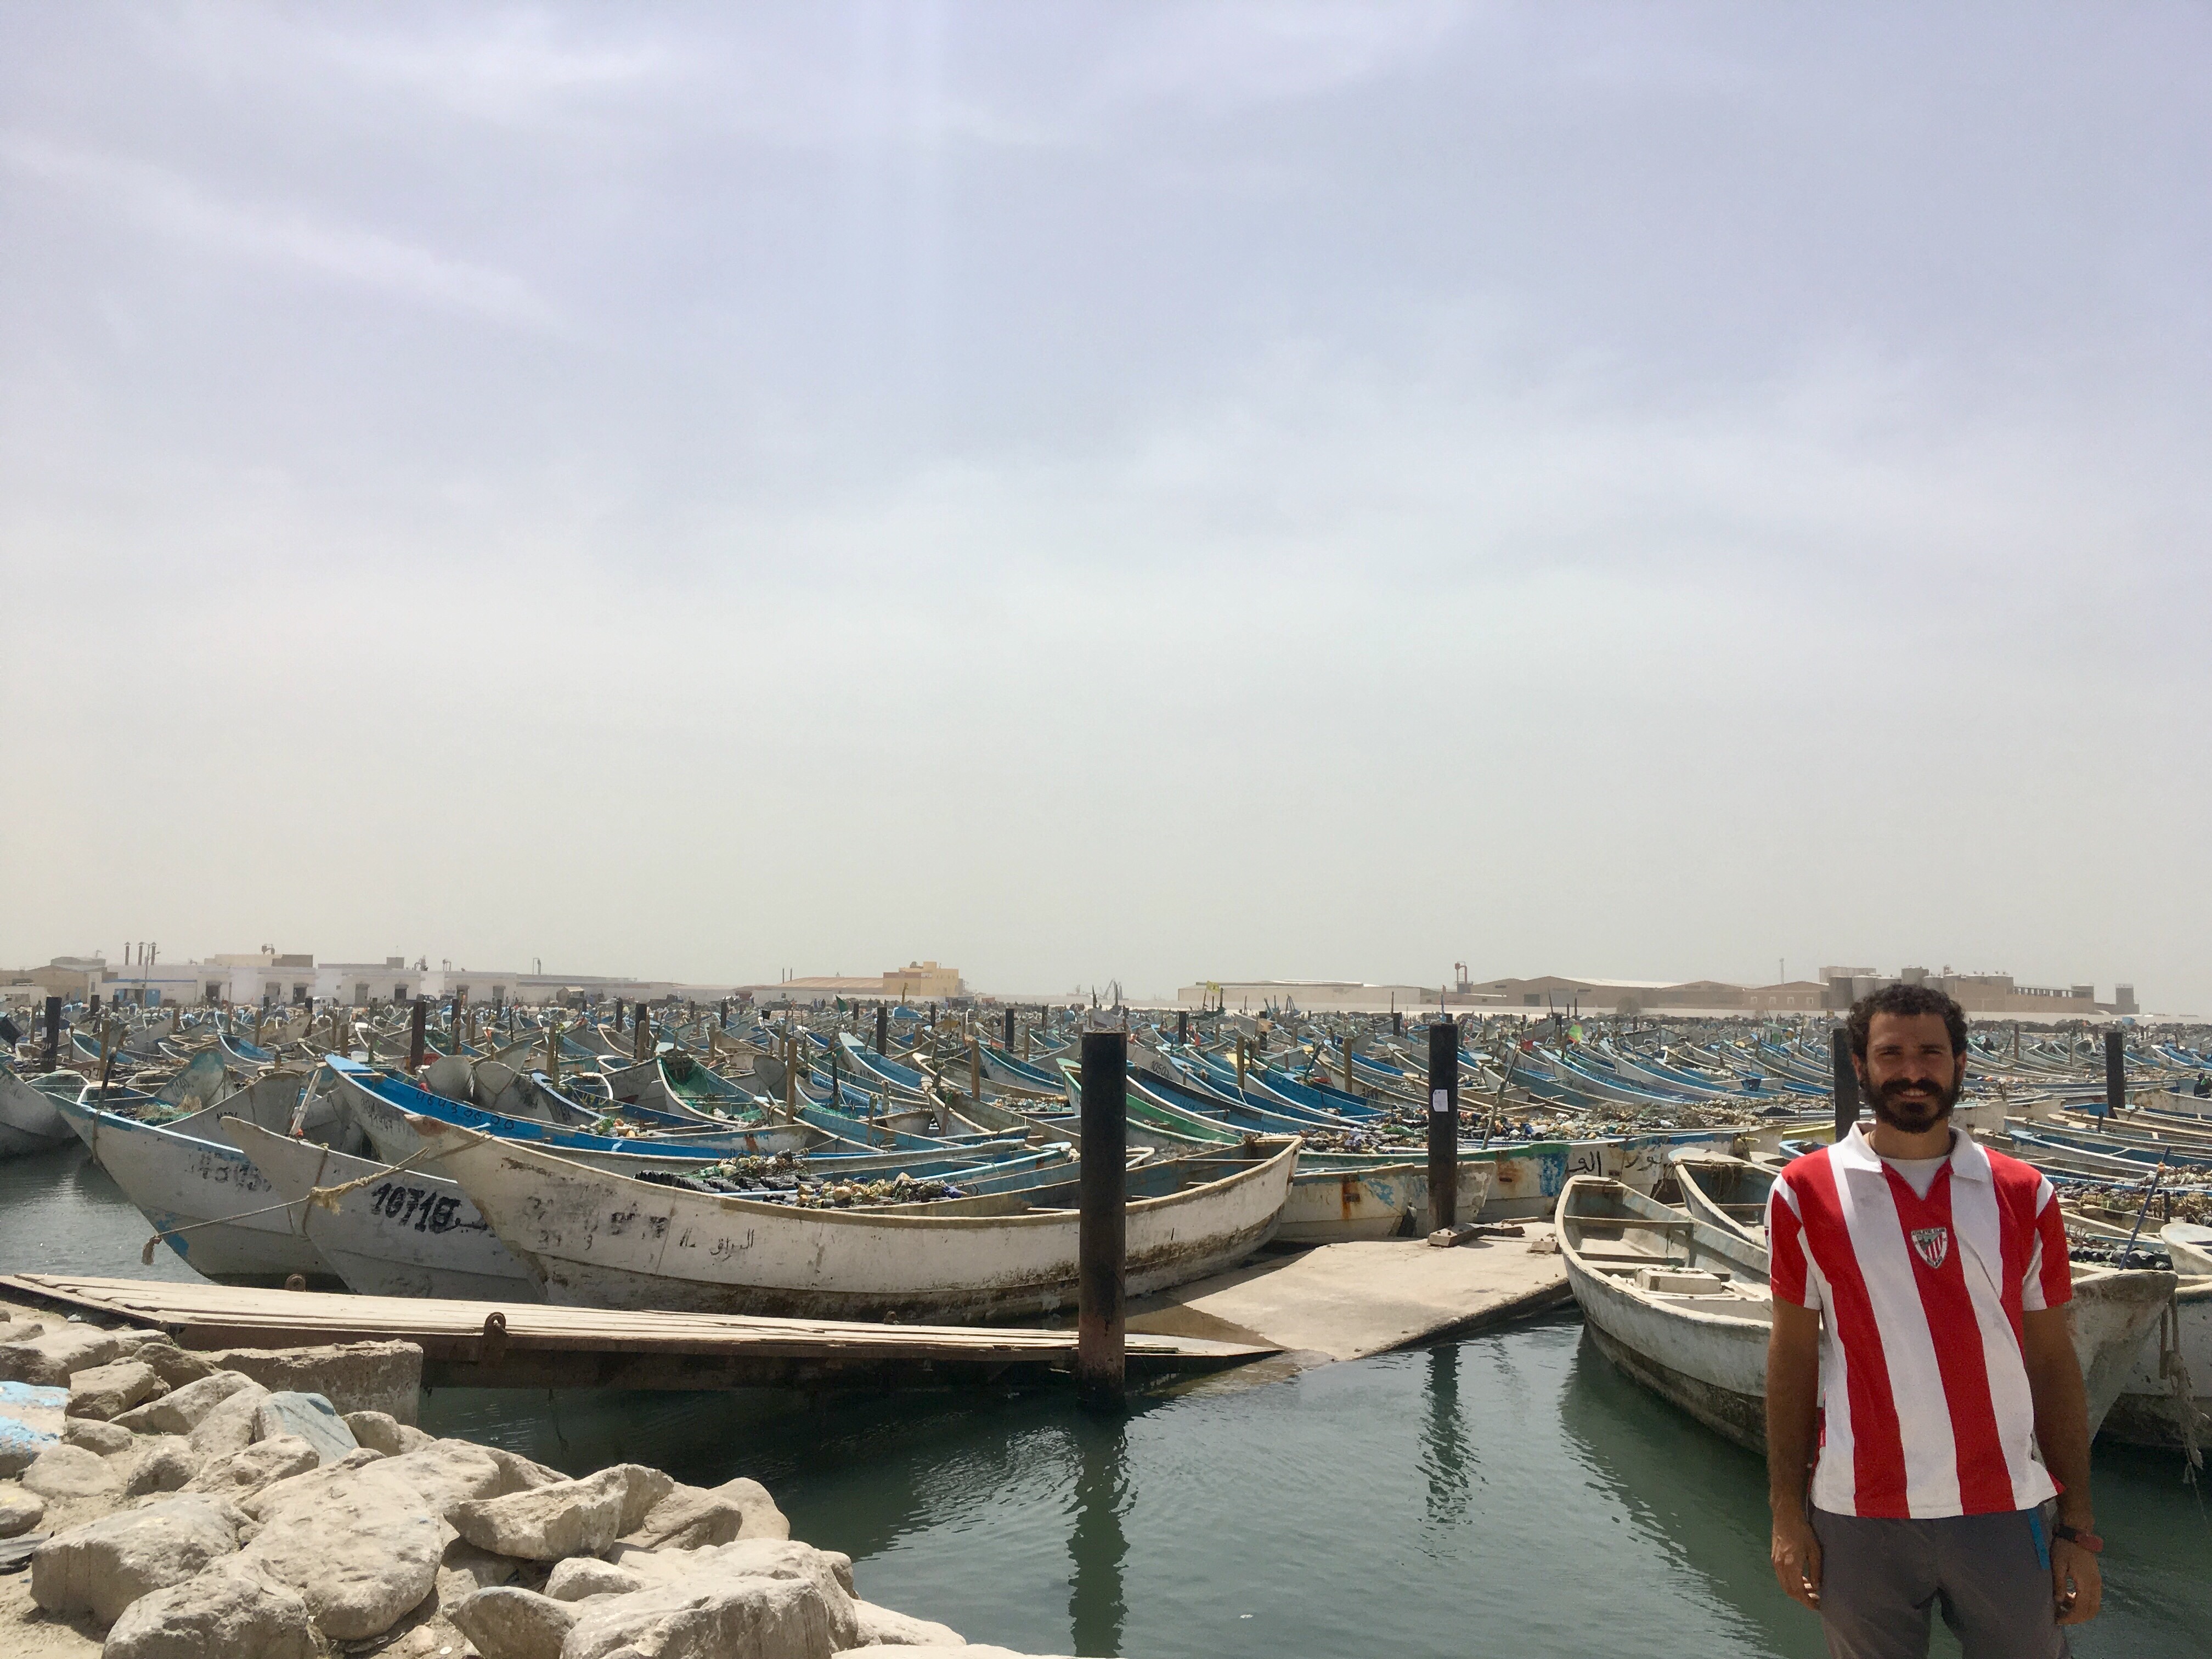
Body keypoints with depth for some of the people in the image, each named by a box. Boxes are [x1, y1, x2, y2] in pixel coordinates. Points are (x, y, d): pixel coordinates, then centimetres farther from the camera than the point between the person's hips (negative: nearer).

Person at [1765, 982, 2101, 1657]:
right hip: (1860, 1518, -1)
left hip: (2008, 1513, 1)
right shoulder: (1806, 1192, -2)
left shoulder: (2024, 1196, 3)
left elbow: (2052, 1361, 5)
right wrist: (1787, 1513, 0)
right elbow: (1792, 1354, 1)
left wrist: (2078, 1526, 4)